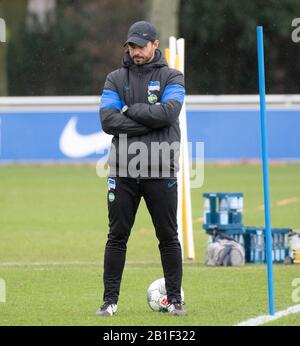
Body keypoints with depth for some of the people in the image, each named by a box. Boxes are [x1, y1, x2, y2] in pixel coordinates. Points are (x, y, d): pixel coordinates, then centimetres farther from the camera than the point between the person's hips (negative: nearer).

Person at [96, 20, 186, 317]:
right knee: (117, 236, 2)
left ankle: (174, 299, 10)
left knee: (168, 237, 2)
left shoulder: (171, 78, 5)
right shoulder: (115, 79, 10)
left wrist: (130, 109, -8)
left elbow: (169, 112, -14)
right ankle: (110, 300, 6)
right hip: (123, 170, 1)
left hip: (160, 170, -1)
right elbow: (107, 120, -5)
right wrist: (150, 122, -12)